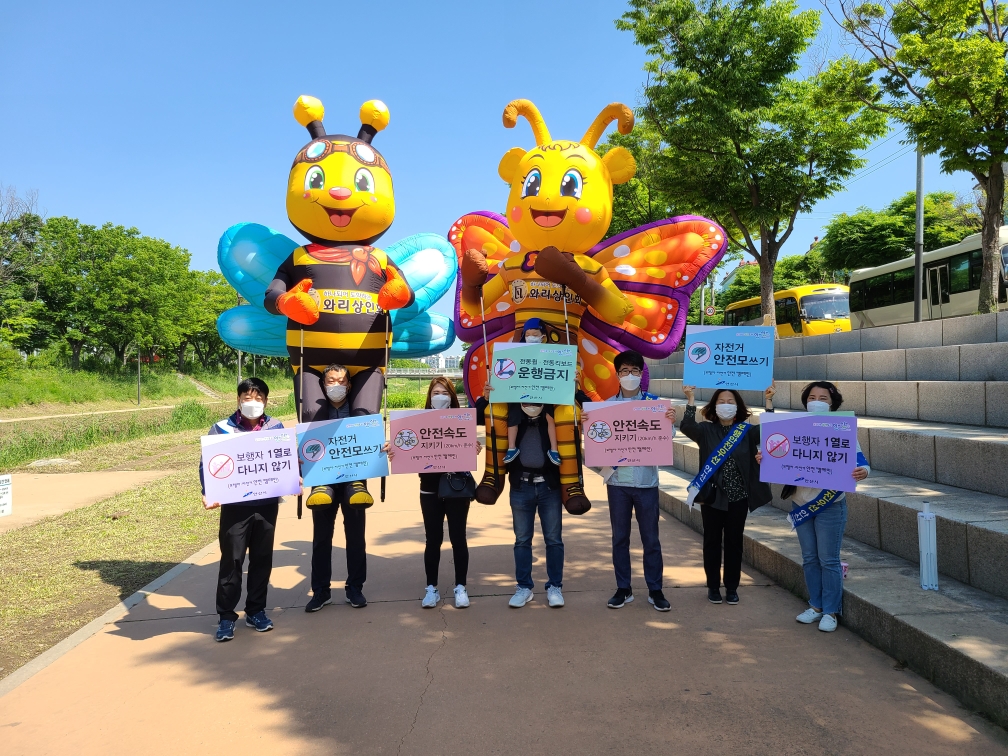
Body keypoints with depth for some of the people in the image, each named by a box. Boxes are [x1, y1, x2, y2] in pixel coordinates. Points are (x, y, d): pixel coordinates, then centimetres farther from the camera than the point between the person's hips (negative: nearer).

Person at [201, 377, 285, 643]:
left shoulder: (276, 427, 5)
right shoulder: (222, 429, -2)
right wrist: (208, 493, -17)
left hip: (268, 504, 3)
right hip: (235, 505, -2)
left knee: (262, 559, 11)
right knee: (231, 560, 2)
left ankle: (256, 611, 26)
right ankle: (226, 616, 14)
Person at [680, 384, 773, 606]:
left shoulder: (747, 431, 2)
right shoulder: (706, 431, -1)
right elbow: (686, 426, -20)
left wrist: (768, 401, -22)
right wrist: (691, 399, -26)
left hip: (738, 497, 1)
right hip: (712, 496, -1)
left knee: (734, 542, 10)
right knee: (712, 542, 8)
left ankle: (732, 587, 23)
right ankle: (713, 586, 21)